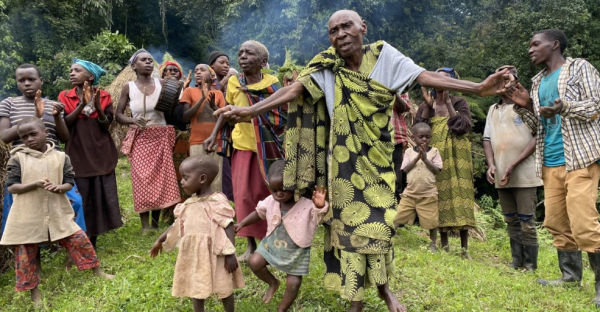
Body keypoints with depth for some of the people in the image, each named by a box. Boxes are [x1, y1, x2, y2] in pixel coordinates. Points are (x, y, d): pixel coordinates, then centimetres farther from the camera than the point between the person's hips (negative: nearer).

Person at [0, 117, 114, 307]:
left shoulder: (60, 157, 1)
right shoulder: (18, 158, -4)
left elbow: (69, 183, 1)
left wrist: (59, 188, -22)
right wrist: (34, 185, -22)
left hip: (58, 212, 1)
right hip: (28, 216, -1)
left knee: (79, 239, 2)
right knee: (25, 253, 6)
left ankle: (97, 271, 21)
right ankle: (34, 290, 25)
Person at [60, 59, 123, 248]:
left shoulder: (104, 97, 3)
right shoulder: (65, 97, 3)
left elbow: (106, 126, -4)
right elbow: (64, 124, -9)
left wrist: (97, 106, -21)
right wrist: (82, 104, -20)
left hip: (101, 155, 1)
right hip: (78, 156, -1)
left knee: (99, 198, 5)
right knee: (80, 200, -2)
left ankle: (91, 243, 18)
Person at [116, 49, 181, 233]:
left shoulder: (162, 84, 2)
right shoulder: (128, 88, 0)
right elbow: (118, 115, 1)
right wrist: (133, 120, -17)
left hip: (161, 137, 1)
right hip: (139, 138, -1)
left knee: (161, 179, 1)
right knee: (142, 180, -4)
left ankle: (155, 224, 14)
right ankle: (145, 225, 4)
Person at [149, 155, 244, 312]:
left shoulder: (217, 202, -18)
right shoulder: (190, 202, 5)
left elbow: (229, 228, -19)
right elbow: (178, 224, 16)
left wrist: (230, 254, -22)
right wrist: (160, 240, 21)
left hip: (214, 254, -7)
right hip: (194, 254, 7)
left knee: (223, 287, 10)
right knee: (196, 288, 18)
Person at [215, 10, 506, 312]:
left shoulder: (383, 54, -6)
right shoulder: (326, 65, -8)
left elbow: (427, 77, -12)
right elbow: (294, 89, -19)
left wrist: (479, 88, -19)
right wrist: (251, 110, -31)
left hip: (376, 155, 1)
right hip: (346, 157, -1)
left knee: (378, 217, 6)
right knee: (349, 219, 3)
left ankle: (382, 285, 28)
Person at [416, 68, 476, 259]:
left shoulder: (459, 103, 4)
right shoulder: (426, 105, 10)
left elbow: (463, 127, -13)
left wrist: (448, 103, -14)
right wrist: (427, 106, -8)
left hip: (456, 157, -2)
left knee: (458, 194, -7)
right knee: (440, 195, 0)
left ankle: (464, 248, -2)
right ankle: (444, 245, 9)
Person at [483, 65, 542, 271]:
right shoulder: (493, 110, 16)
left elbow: (538, 136, -9)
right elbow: (487, 139, 15)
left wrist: (514, 165, -16)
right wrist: (491, 164, -3)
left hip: (524, 174, -5)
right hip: (502, 176, 5)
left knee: (526, 221, -3)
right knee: (511, 221, 10)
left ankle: (530, 265, 7)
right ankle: (517, 261, 18)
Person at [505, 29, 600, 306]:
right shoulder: (538, 82, 19)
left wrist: (565, 107, -25)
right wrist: (525, 107, 1)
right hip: (550, 163, 7)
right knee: (556, 222, 7)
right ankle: (570, 275, 18)